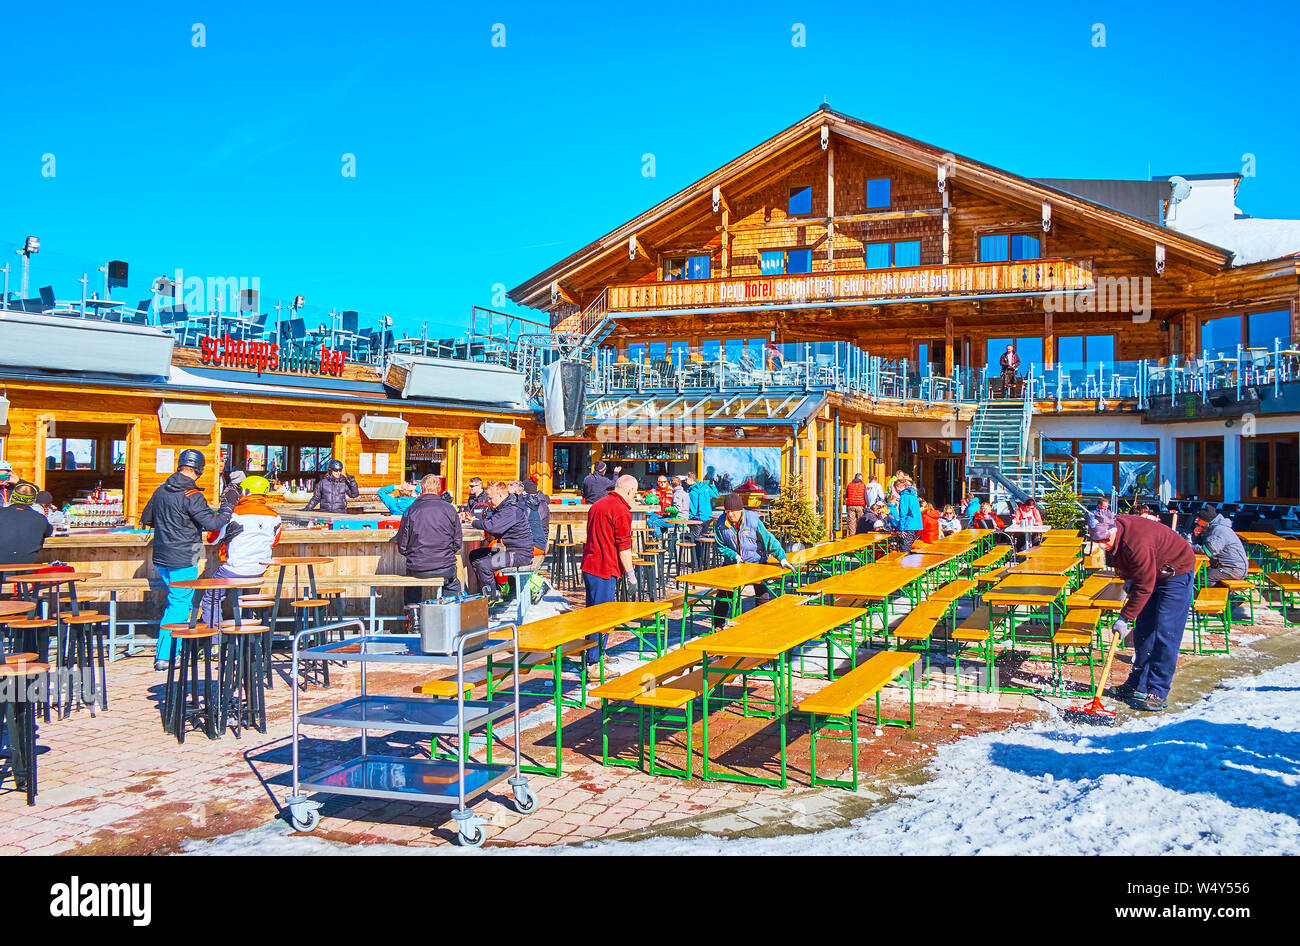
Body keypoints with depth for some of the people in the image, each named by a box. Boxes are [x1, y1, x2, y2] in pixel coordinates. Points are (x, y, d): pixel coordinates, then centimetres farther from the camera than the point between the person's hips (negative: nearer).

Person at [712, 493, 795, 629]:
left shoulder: (752, 519, -19)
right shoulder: (720, 523, -14)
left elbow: (768, 539, -14)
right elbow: (720, 546, -3)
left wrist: (782, 558, -17)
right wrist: (733, 555, -19)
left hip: (755, 561, -2)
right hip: (732, 562, 2)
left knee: (762, 594, -4)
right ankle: (718, 625, 16)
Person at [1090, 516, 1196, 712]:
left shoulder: (1138, 543, -36)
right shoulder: (1116, 534, -9)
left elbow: (1144, 588, -30)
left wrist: (1124, 618, -26)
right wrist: (1129, 579, 0)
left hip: (1177, 574, -9)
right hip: (1152, 574, 9)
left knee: (1166, 633, -12)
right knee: (1142, 631, 8)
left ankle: (1158, 692, -7)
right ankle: (1139, 685, 17)